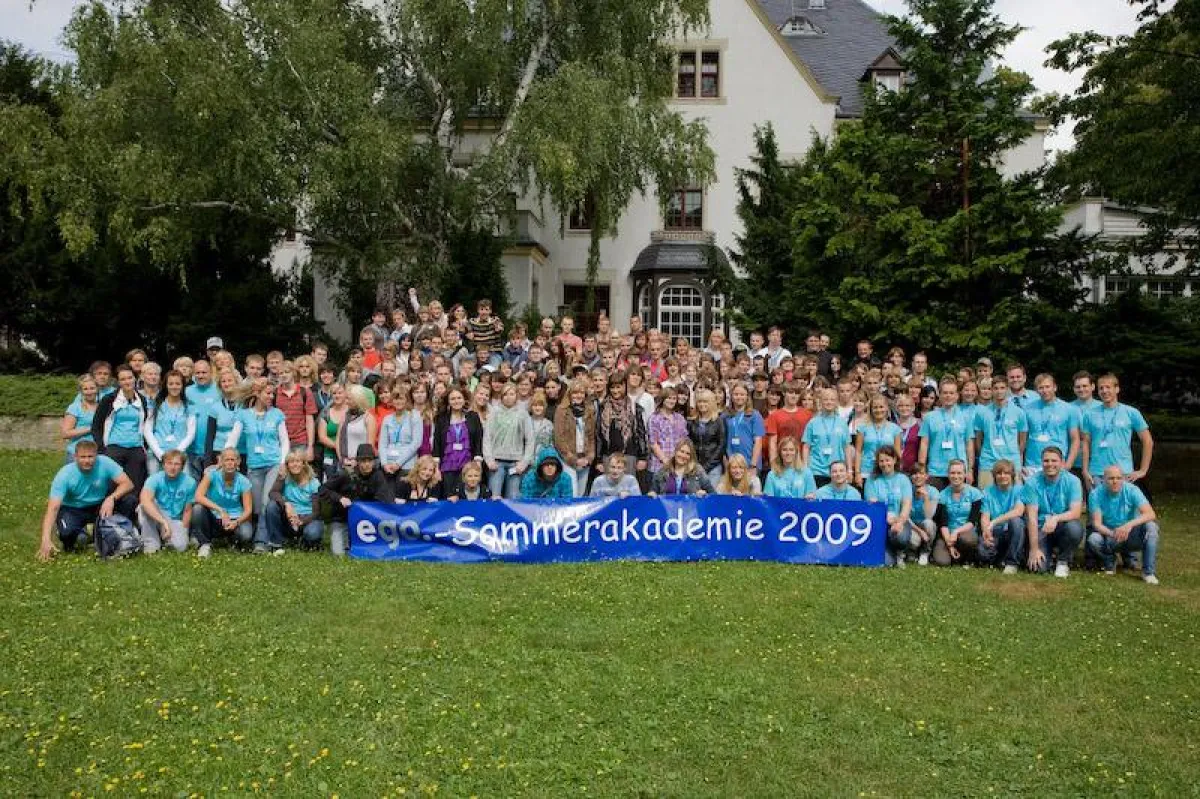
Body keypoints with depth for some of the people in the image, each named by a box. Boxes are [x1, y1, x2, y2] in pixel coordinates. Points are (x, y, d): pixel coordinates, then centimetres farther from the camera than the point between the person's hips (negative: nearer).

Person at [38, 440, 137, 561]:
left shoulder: (104, 463, -21)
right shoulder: (65, 475, -24)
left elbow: (128, 483, -21)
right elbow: (53, 508, -29)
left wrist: (111, 498, -42)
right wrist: (46, 540, -41)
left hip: (101, 506, 2)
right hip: (73, 510, -2)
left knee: (130, 500, -23)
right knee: (66, 531, -33)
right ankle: (79, 534, 6)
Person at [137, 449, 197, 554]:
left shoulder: (189, 483, -11)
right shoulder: (155, 478, -17)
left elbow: (187, 510, -1)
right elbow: (145, 500, -36)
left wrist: (182, 531, -9)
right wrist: (164, 522, -45)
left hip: (176, 521, 0)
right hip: (156, 518, 0)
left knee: (180, 546, -29)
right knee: (144, 507, -33)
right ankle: (151, 543, -15)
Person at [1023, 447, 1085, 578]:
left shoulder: (1072, 481, -7)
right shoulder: (1032, 482, -9)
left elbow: (1076, 512, -17)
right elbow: (1032, 517, -13)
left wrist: (1056, 518, -38)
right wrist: (1034, 549, -18)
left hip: (1063, 526, 1)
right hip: (1040, 529, -1)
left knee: (1074, 527, -35)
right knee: (1038, 567, -23)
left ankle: (1063, 562, -5)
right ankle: (1047, 551, 16)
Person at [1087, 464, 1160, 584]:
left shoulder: (1132, 490, -15)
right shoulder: (1096, 494, -14)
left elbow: (1151, 514, -27)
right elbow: (1097, 523, -18)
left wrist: (1130, 524, -44)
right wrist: (1112, 533, -39)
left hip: (1131, 536, 0)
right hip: (1109, 535, 0)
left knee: (1150, 526, -30)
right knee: (1093, 539, -32)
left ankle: (1149, 572, -20)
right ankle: (1110, 561, 4)